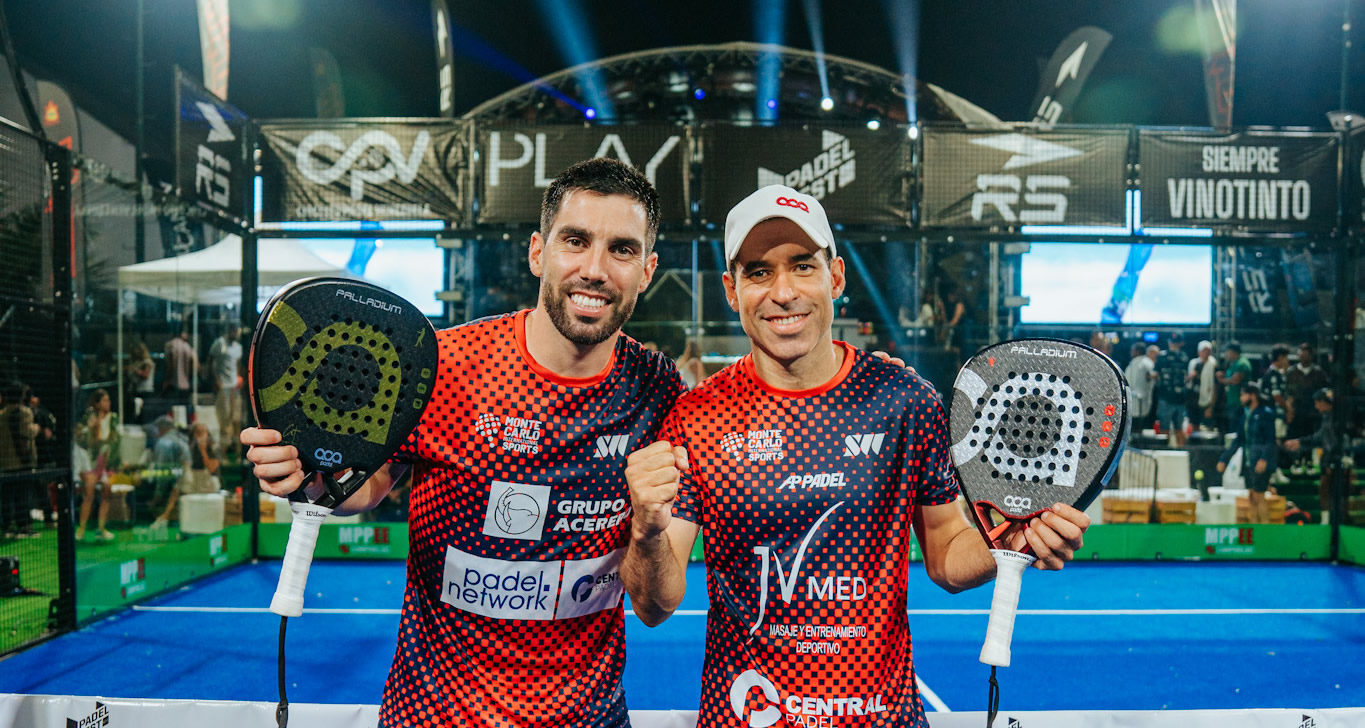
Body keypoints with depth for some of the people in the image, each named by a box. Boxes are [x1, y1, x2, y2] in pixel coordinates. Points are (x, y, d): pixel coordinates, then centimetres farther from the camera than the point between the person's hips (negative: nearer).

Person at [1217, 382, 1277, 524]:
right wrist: (1224, 459, 17)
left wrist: (1264, 459, -26)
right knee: (1251, 498, 9)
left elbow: (1270, 440, -13)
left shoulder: (1266, 413, -8)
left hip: (1261, 464, -7)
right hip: (1248, 463, 7)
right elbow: (1238, 440, 19)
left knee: (1259, 497, -6)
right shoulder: (1246, 415, 14)